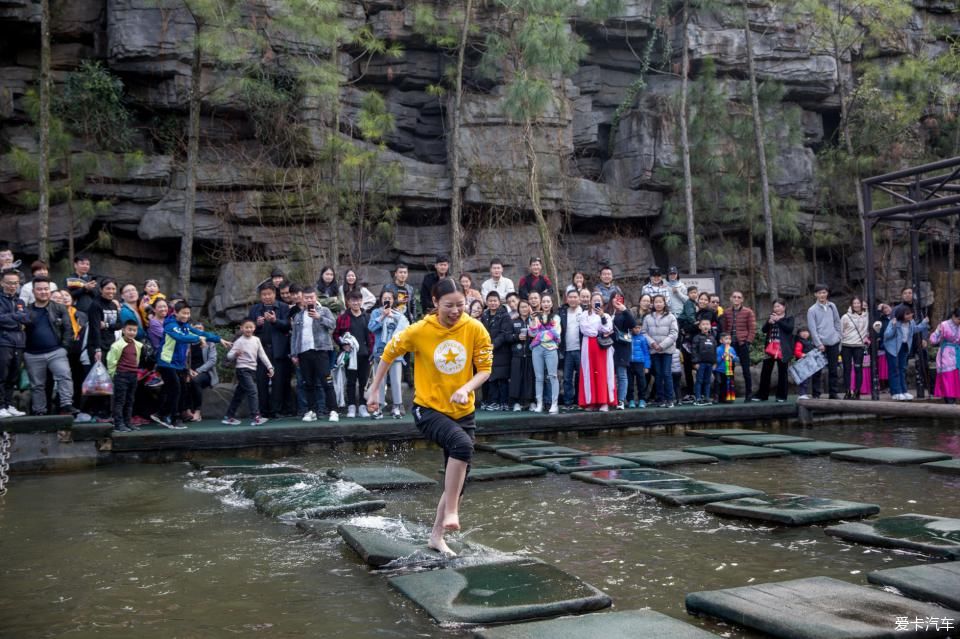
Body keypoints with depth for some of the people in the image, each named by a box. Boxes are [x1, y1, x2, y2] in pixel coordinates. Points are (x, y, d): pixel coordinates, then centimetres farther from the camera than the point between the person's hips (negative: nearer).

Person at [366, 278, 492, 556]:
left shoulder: (475, 329, -9)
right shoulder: (419, 331, -13)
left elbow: (485, 369, -3)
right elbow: (389, 354, 1)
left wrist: (466, 389, -23)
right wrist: (374, 392, 4)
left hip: (463, 412, 4)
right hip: (428, 410, -4)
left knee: (458, 481, 8)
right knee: (462, 444, -34)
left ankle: (436, 536, 25)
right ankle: (451, 511, -21)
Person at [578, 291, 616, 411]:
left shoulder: (606, 316, 16)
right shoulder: (584, 315, 12)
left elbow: (607, 329, -2)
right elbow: (584, 329, -4)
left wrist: (602, 316, -11)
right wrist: (600, 333, -4)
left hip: (603, 348, 0)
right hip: (588, 347, 0)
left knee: (604, 373, -6)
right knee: (589, 373, -3)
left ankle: (604, 402, -8)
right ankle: (591, 402, -1)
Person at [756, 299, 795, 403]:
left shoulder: (789, 318, 4)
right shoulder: (771, 317, 16)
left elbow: (789, 328, -14)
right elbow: (763, 330, 7)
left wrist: (778, 320, -13)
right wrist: (769, 322, -10)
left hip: (782, 349, -4)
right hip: (770, 348, 4)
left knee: (782, 373, 1)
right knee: (765, 372, 3)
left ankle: (781, 396, 8)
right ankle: (762, 395, 10)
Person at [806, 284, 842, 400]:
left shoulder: (832, 306, 9)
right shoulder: (812, 310, -4)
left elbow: (837, 322, 15)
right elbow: (812, 328, -8)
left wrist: (839, 335, 7)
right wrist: (819, 344, -13)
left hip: (833, 342, 4)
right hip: (820, 343, -4)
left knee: (833, 369, 8)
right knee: (817, 370, -1)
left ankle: (834, 392, 13)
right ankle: (816, 394, 3)